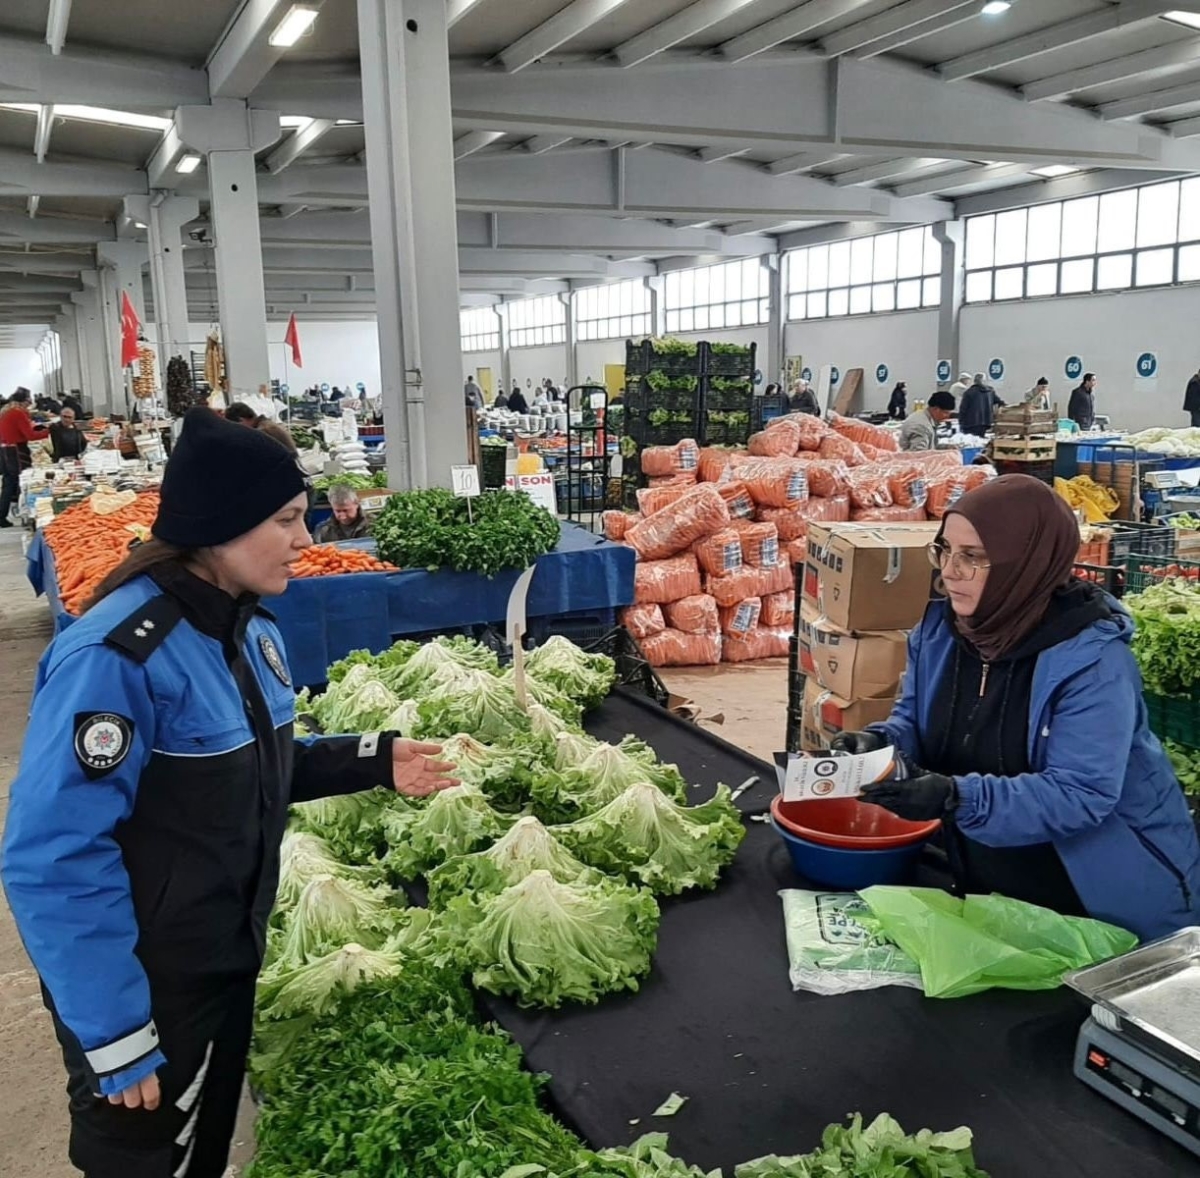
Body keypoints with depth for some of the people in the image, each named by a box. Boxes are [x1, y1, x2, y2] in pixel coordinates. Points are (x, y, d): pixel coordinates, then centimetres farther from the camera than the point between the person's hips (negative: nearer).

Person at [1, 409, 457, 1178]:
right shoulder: (116, 655, -28)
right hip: (144, 987, -7)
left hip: (228, 958, 8)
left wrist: (372, 762, -2)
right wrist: (114, 1033, -22)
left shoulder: (247, 625, -1)